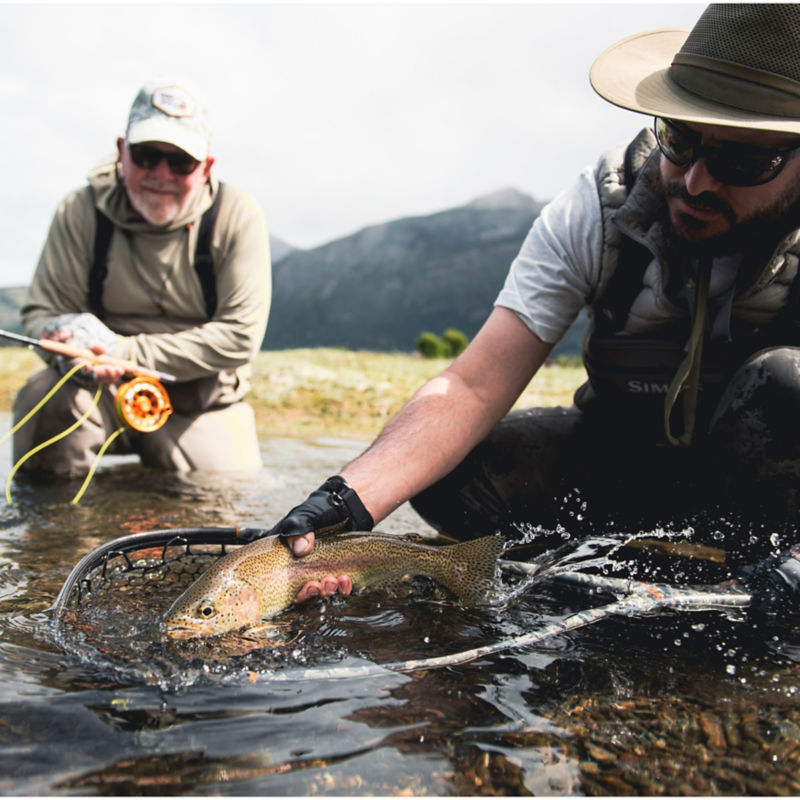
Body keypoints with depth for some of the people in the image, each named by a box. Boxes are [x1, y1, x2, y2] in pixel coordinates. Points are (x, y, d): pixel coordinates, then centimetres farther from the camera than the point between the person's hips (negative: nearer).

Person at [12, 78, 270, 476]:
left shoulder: (237, 216, -10)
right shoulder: (81, 210, -5)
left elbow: (239, 337, -15)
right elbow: (41, 312, -2)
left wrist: (123, 351, -22)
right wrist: (81, 348, -28)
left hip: (199, 402, 0)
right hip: (106, 391, 1)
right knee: (46, 398, -28)